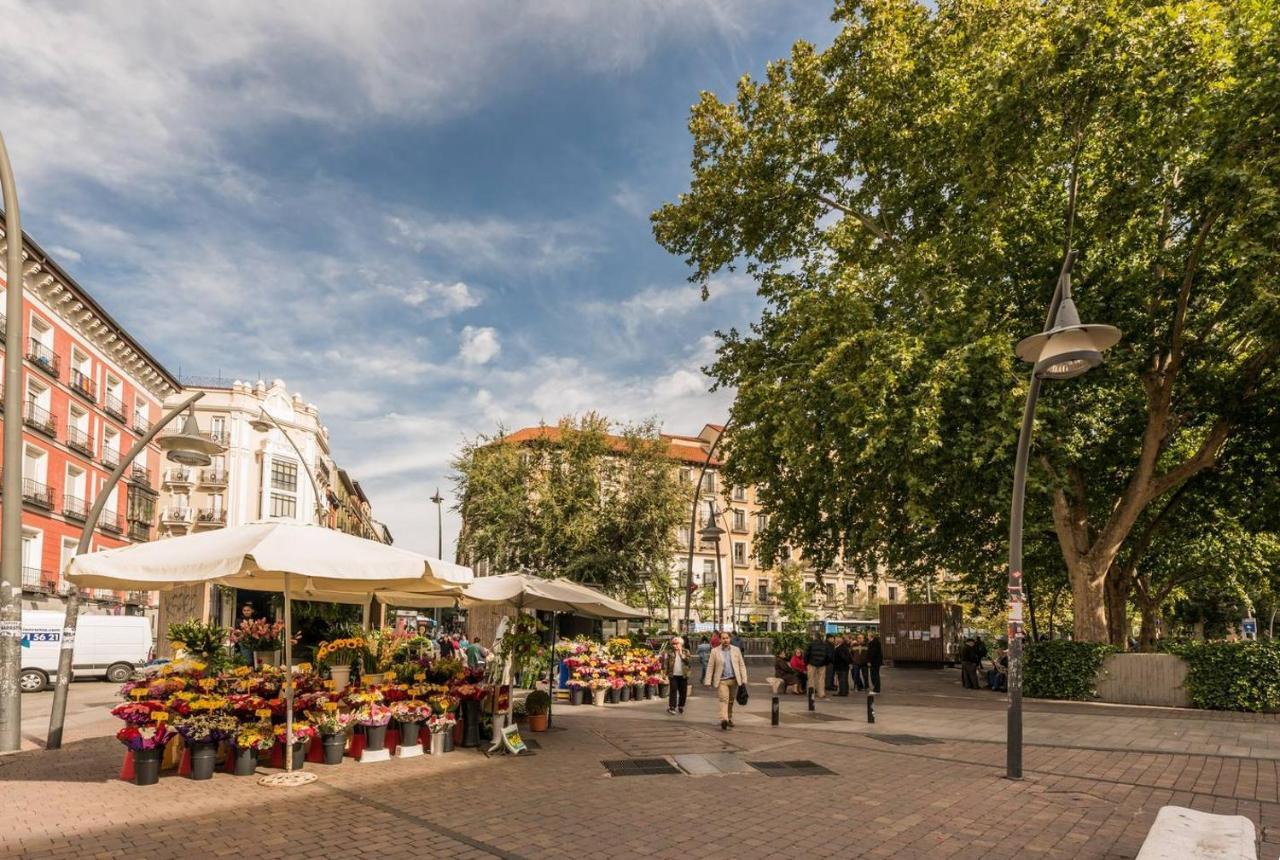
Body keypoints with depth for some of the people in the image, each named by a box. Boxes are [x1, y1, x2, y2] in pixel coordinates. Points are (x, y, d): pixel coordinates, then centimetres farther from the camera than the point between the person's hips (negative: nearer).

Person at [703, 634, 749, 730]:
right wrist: (708, 681, -5)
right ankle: (724, 720, -26)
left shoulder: (736, 650, 6)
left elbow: (742, 665, 6)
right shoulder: (715, 651, 0)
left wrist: (744, 679, -2)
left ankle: (729, 719, 28)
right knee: (724, 700, -16)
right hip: (722, 680, -3)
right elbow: (710, 667, 1)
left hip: (734, 680, 3)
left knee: (731, 701, 12)